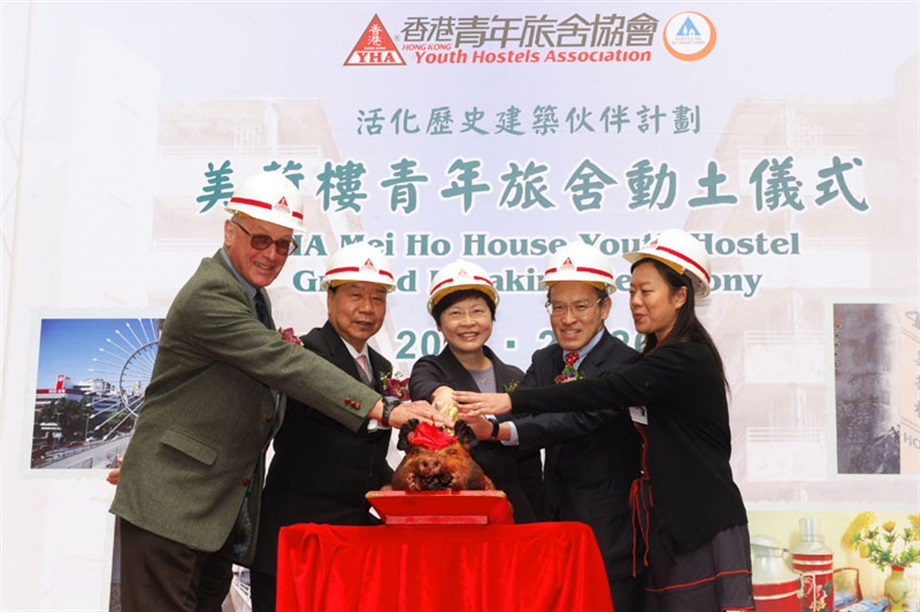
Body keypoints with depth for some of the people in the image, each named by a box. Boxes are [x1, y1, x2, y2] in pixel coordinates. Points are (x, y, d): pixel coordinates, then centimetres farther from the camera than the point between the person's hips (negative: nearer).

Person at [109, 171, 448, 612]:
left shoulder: (251, 295, 14)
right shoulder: (207, 297, -18)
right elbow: (285, 364, -26)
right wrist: (384, 410, -30)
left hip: (223, 510, 9)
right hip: (171, 504, -9)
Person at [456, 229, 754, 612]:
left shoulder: (688, 359, -16)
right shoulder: (657, 358, 14)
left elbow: (605, 392, -24)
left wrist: (512, 401, -27)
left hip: (702, 528, -8)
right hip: (667, 525, 8)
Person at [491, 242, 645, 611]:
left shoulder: (624, 364, -12)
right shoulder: (543, 362, 9)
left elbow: (580, 418, -27)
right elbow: (520, 407, -7)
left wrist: (504, 430, -41)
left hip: (611, 534, -6)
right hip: (556, 520, 6)